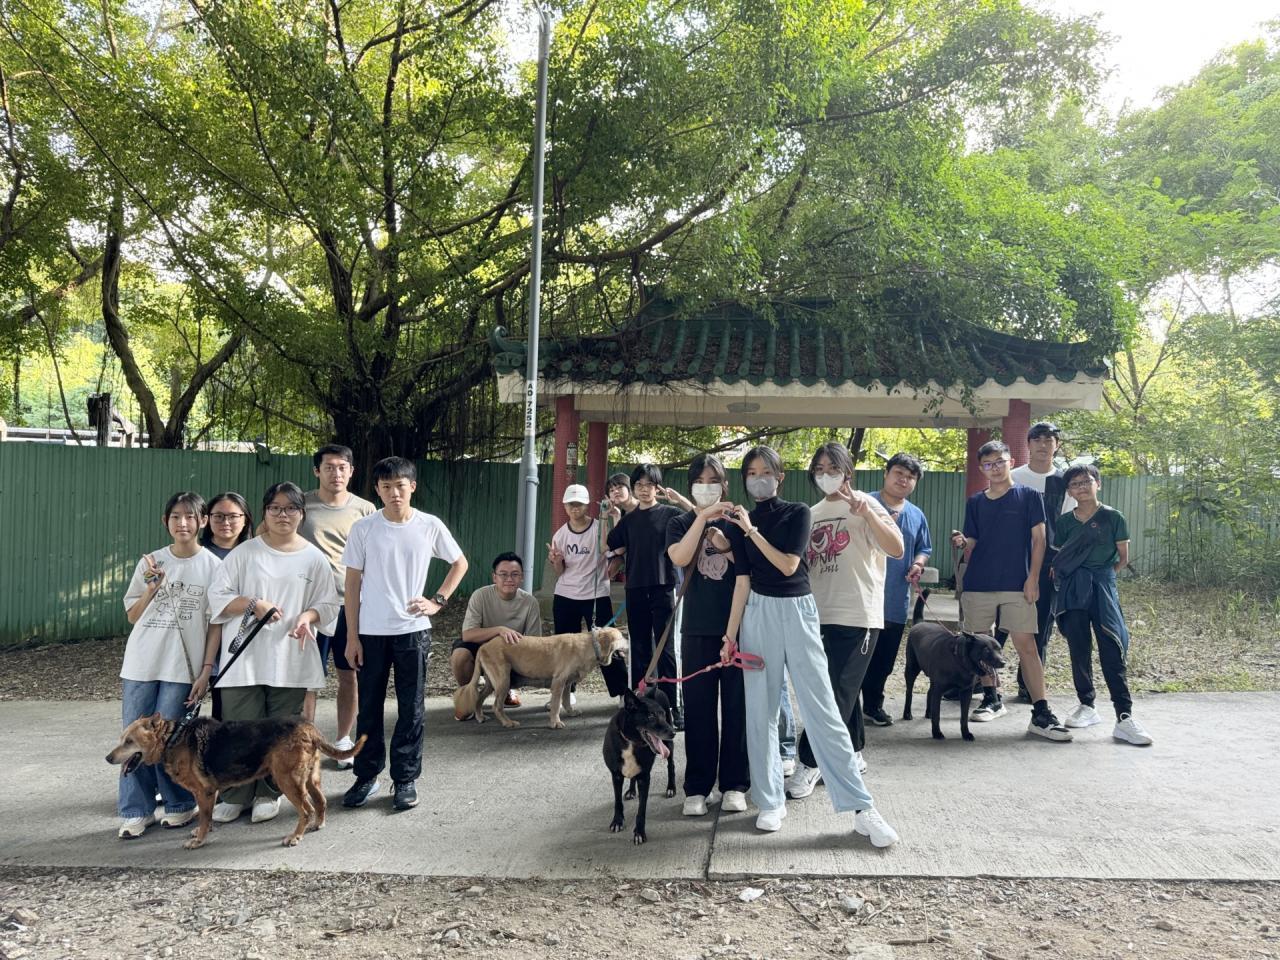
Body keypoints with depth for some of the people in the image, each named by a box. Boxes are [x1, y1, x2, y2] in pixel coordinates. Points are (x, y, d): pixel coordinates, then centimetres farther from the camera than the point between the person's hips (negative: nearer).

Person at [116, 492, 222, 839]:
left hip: (182, 666, -3)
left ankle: (180, 805, 17)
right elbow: (132, 616, 10)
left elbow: (216, 623, -1)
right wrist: (152, 586, -7)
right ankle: (136, 811, 15)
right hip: (141, 663, 3)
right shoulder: (151, 563, 6)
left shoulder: (213, 566, -1)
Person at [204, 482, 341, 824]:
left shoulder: (314, 559, 7)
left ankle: (269, 793, 21)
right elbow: (217, 597, 1)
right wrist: (253, 604, -15)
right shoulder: (244, 553, 4)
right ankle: (234, 795, 14)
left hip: (290, 659, 1)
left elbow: (329, 604, 8)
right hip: (245, 657, -1)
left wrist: (308, 616, -12)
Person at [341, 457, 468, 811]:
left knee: (412, 709, 6)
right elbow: (352, 584, 0)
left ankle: (405, 779, 19)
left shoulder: (430, 526, -4)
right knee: (369, 708, 9)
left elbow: (460, 563, 11)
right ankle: (367, 775, 25)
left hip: (413, 630, 0)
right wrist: (352, 636, -2)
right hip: (370, 632, 0)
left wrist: (438, 601, 0)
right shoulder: (363, 528, -5)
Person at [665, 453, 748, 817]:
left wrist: (728, 548, -14)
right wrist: (702, 517, -19)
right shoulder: (680, 524, 6)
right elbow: (679, 558, -14)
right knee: (699, 709, 2)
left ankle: (734, 784, 13)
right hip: (698, 629, 0)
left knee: (737, 706, 3)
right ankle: (697, 787, 9)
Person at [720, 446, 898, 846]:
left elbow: (788, 565, -10)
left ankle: (862, 807, -1)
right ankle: (770, 801, 17)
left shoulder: (797, 513, 1)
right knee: (760, 710, 3)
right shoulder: (739, 522, 7)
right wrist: (730, 635, 3)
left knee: (823, 709, -5)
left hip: (797, 611, -2)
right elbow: (742, 581, 6)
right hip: (758, 614, 2)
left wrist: (753, 531, -11)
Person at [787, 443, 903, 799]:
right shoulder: (813, 514, 15)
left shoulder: (864, 504, -3)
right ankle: (852, 753, 27)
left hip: (857, 615, -6)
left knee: (836, 691, -7)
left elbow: (897, 549, -17)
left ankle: (809, 763, -3)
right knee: (844, 689, 14)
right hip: (821, 615, 6)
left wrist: (866, 513, -27)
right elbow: (802, 562, 21)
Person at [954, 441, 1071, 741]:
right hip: (978, 584, 4)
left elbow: (1038, 538, 1)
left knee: (1027, 646, -8)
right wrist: (962, 542, -9)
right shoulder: (975, 502, 12)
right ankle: (991, 699, 25)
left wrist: (1033, 577, -8)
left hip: (1016, 585, -3)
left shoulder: (1028, 496, 4)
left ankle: (1041, 715, -8)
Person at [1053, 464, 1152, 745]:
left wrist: (1100, 575, 0)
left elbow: (1123, 558, 5)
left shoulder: (1112, 517, 2)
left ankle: (1124, 717, -8)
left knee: (1112, 651, -8)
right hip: (1072, 591, 3)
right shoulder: (1064, 521, 9)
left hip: (1102, 589, -3)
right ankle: (1086, 706, 20)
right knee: (1078, 650, 6)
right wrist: (1061, 573, -1)